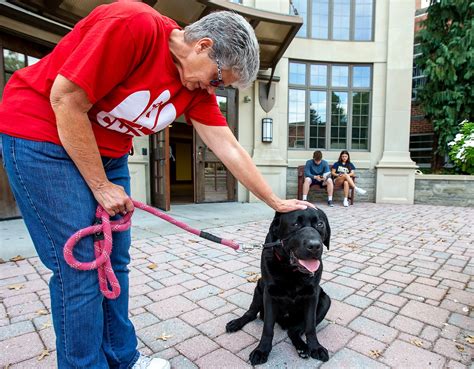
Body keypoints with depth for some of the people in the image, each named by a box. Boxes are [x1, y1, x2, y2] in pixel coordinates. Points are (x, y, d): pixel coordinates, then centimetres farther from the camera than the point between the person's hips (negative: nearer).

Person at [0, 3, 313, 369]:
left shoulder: (198, 86, -2)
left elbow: (230, 150, -1)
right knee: (80, 267, -8)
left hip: (108, 152, 7)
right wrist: (101, 186, -16)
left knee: (115, 261, 7)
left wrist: (277, 203, 3)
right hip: (40, 131, -6)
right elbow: (65, 99, -23)